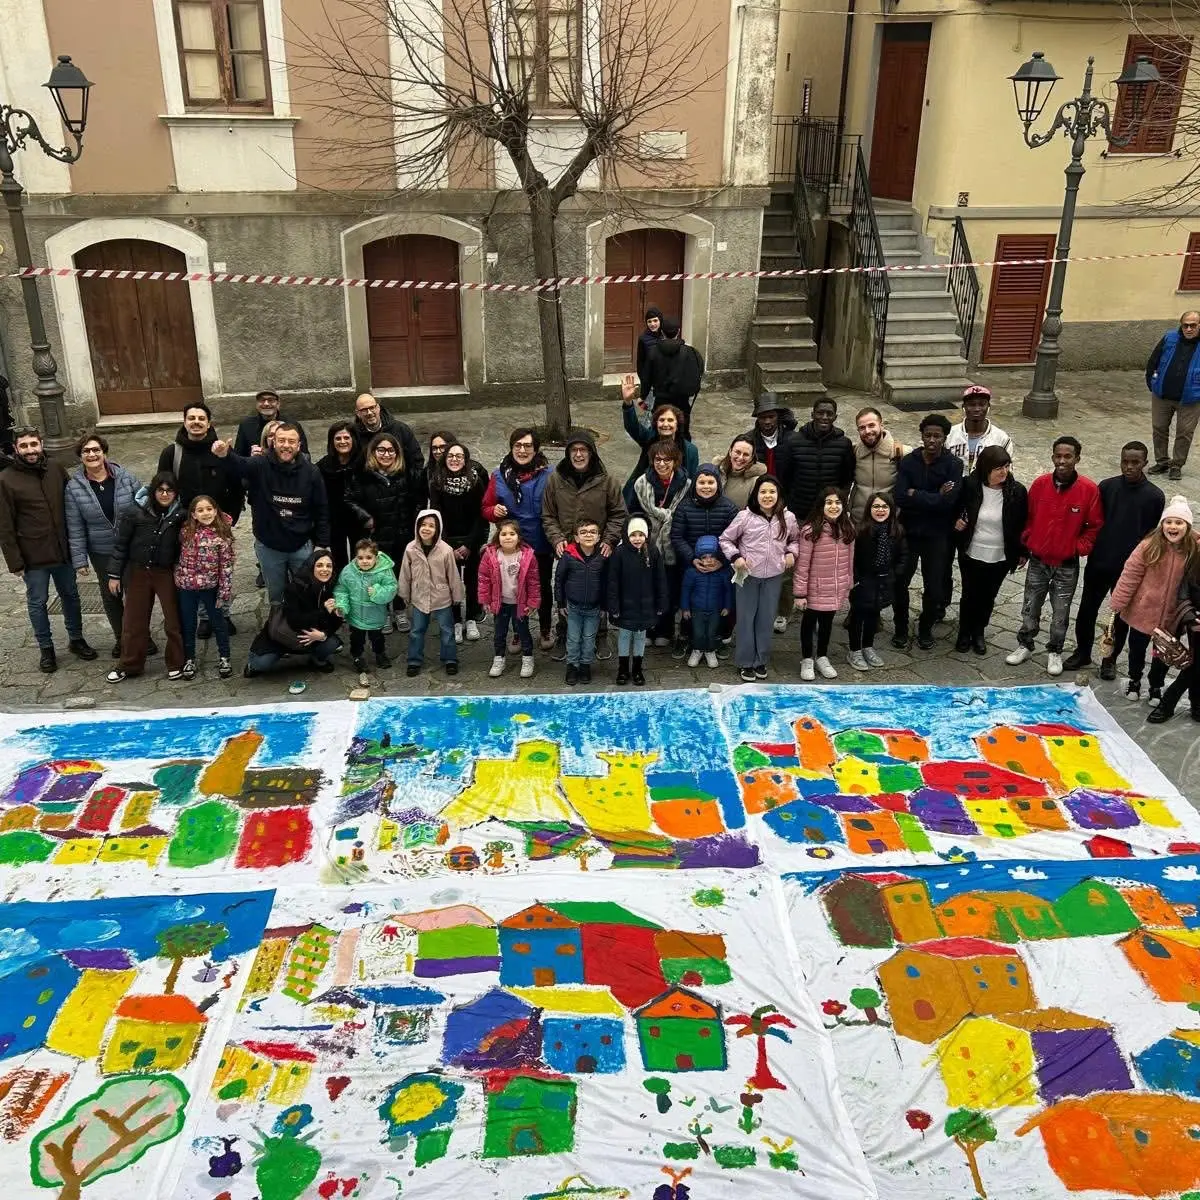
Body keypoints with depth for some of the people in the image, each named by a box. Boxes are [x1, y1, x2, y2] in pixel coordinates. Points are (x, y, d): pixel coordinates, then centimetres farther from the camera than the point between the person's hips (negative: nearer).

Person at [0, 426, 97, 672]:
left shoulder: (57, 469, -2)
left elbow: (71, 505, 8)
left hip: (63, 550, 3)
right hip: (33, 557, -3)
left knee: (70, 596, 17)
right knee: (38, 603, 10)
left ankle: (76, 639, 35)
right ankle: (46, 648, 25)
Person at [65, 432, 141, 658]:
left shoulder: (126, 477, -9)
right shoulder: (74, 487, -9)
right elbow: (75, 528, -6)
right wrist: (79, 561, -6)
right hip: (102, 553, 1)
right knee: (110, 596, 15)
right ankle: (120, 638, 34)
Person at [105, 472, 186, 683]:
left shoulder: (180, 515, -8)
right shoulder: (135, 512, -11)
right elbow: (120, 544, -3)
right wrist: (114, 574, -2)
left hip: (167, 573, 0)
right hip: (138, 572, 0)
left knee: (174, 620, 3)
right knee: (134, 621, 10)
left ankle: (176, 664, 21)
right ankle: (129, 665, 25)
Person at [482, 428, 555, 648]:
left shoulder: (548, 475, -10)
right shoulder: (499, 475, -4)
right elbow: (486, 509, 4)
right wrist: (494, 511, -18)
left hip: (542, 547, -1)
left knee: (543, 588, 17)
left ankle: (546, 630, 37)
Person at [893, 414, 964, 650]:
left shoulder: (954, 465, -8)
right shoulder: (908, 461, -4)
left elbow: (948, 501, -20)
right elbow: (900, 497, -16)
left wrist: (916, 495, -16)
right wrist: (934, 498, -19)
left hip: (937, 535, -1)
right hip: (909, 532, 1)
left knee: (934, 587, 6)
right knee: (899, 582, 6)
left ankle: (925, 628, 30)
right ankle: (901, 628, 26)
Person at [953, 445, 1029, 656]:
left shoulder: (1017, 491, -13)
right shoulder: (969, 485, -14)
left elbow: (1023, 524, -1)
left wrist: (1022, 552, 2)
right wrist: (956, 522, -13)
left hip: (1000, 558, 1)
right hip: (971, 554, 0)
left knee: (988, 597, 16)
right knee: (969, 595, 11)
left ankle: (979, 633, 37)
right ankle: (964, 633, 32)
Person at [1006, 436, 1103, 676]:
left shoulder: (1089, 489, -12)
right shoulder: (1040, 484, -6)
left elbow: (1095, 525, -2)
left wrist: (1079, 548, -7)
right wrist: (1025, 547, 8)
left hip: (1067, 565, -2)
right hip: (1037, 561, 2)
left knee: (1061, 611, 9)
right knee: (1030, 607, 14)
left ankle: (1055, 651, 26)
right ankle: (1024, 645, 31)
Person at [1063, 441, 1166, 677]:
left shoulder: (1155, 496, -8)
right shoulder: (1106, 486, -4)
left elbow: (1153, 536, -1)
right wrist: (1089, 547, -4)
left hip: (1129, 569, -1)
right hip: (1098, 563, 1)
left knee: (1122, 616, 12)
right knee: (1087, 610, 11)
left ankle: (1111, 659, 28)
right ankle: (1082, 653, 29)